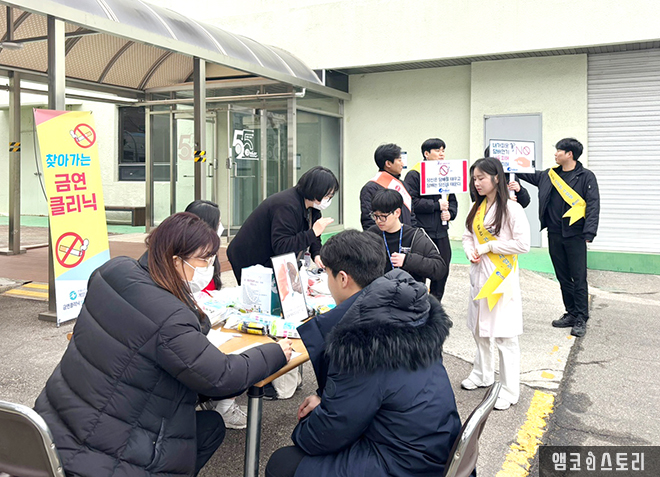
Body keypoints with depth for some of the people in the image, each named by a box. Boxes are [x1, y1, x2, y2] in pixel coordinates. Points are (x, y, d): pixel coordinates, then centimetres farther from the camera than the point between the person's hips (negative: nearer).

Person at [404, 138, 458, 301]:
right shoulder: (414, 175, -7)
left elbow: (452, 200, 22)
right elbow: (411, 202, -17)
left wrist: (450, 213, 1)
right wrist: (437, 205, -13)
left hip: (441, 232, 7)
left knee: (442, 273, 11)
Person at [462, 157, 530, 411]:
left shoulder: (511, 208, -13)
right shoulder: (477, 208, 10)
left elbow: (523, 244, -17)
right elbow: (468, 235, 17)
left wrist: (488, 247, -13)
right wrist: (471, 251, -5)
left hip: (501, 276, -7)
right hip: (479, 274, 8)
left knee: (504, 335, -4)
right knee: (479, 328, 18)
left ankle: (509, 390, 7)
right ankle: (483, 374, 36)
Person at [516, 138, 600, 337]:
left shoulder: (586, 176, -5)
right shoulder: (549, 175, 10)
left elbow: (593, 206, -9)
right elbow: (529, 175, 27)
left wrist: (589, 233, -17)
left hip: (574, 235, -6)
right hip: (554, 235, 6)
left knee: (579, 278, -3)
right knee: (563, 277, 12)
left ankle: (581, 319, 4)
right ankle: (571, 313, 23)